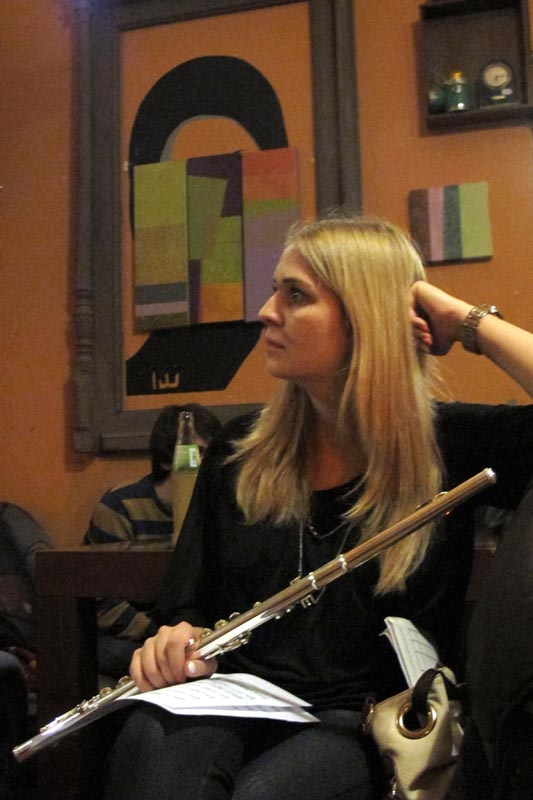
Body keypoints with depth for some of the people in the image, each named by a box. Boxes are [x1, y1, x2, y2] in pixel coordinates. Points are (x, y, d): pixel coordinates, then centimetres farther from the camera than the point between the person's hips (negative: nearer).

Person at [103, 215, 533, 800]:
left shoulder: (448, 448, -2)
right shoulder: (238, 451, 9)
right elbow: (189, 601, 13)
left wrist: (469, 322, -12)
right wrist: (181, 643, -10)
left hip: (367, 722, -2)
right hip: (237, 702, 3)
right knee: (150, 741, -32)